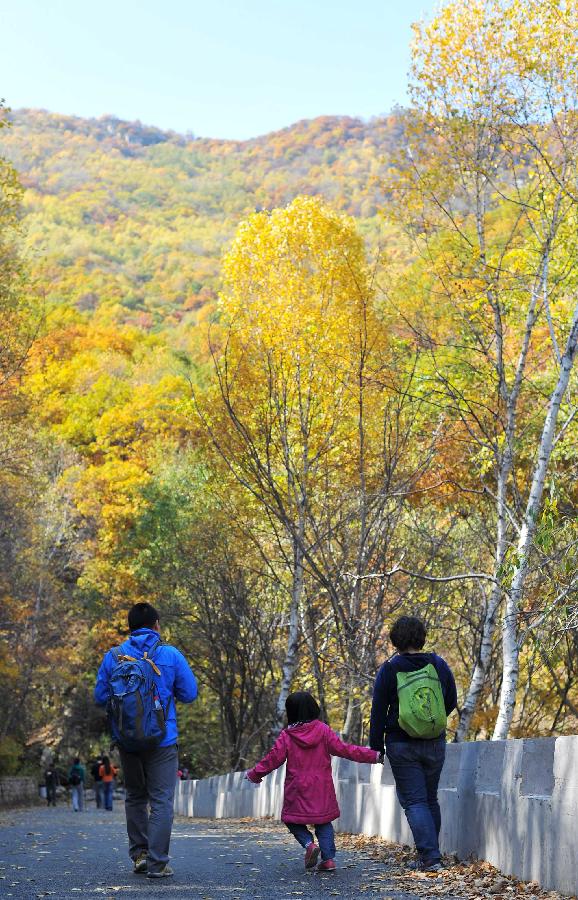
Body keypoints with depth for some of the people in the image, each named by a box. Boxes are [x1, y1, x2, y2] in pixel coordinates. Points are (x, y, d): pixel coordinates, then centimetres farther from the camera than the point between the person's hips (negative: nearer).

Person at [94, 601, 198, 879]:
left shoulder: (113, 656, 0)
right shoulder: (171, 655, -5)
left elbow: (100, 697, 3)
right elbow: (190, 694, -2)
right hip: (162, 739, -3)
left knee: (135, 796, 20)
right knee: (161, 801, 2)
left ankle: (139, 853, 18)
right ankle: (157, 863, -2)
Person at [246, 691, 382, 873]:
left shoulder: (287, 736, -5)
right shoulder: (323, 731, -2)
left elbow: (273, 759, -2)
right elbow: (343, 749, -4)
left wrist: (254, 774, 12)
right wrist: (373, 756, 1)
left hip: (297, 791, -2)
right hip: (321, 790, 2)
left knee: (293, 820, 12)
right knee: (323, 823, 12)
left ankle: (309, 844, -13)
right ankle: (328, 858, 0)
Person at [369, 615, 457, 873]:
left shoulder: (389, 669, -8)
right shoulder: (439, 665, 0)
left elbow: (378, 711, -6)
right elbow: (451, 702, 10)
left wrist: (376, 745, 2)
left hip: (401, 746, -3)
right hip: (435, 745, 4)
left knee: (414, 801, 0)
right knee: (431, 799, 17)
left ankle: (431, 858, -11)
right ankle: (430, 855, 22)